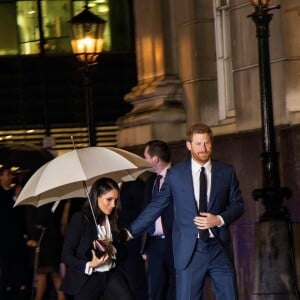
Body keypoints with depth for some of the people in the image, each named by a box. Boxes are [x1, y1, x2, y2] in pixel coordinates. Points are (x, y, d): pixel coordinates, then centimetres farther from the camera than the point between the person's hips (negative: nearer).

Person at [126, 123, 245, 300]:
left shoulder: (227, 172, 5)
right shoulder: (176, 174, 3)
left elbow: (238, 205, 10)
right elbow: (156, 206, 7)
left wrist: (220, 219, -9)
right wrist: (131, 232, 5)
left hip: (219, 247, 1)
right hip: (189, 250, -1)